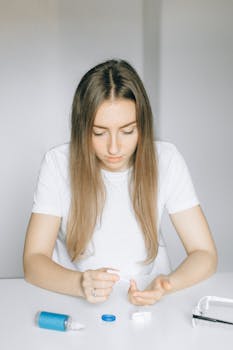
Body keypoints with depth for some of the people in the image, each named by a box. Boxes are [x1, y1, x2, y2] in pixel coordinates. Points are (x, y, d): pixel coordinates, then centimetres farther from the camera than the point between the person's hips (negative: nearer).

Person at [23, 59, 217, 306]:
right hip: (75, 301, 1)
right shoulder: (57, 163, -11)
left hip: (148, 302, -1)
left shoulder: (165, 160, -10)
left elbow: (205, 255, -8)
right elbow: (33, 260, -12)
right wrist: (80, 283, -31)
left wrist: (165, 285, -27)